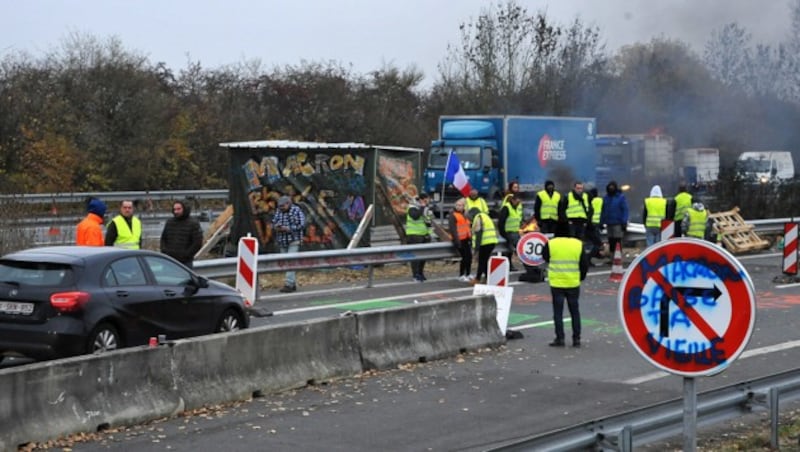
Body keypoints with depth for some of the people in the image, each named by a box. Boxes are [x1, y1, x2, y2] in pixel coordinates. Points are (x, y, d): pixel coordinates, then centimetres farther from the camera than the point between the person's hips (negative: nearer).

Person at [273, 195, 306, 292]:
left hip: (293, 241, -6)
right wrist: (275, 227, -9)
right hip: (282, 242, 6)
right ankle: (293, 284, 13)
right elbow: (273, 222, 15)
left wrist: (288, 229, -20)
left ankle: (288, 284, -17)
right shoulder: (278, 211, 10)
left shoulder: (296, 211, -7)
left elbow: (302, 225, -12)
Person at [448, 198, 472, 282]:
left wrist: (470, 237, 16)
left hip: (466, 239, 8)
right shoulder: (453, 216, -9)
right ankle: (461, 276, 2)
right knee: (464, 257, -10)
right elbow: (452, 229, -17)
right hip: (460, 239, -8)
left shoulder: (465, 215, 17)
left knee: (469, 256, 7)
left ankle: (468, 274, 21)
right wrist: (456, 240, -25)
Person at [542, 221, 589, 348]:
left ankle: (560, 338, 0)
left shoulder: (551, 244, -6)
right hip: (573, 284, 2)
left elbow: (545, 257, 11)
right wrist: (581, 277, 16)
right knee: (574, 311, 12)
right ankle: (576, 338, 12)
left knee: (558, 311, 4)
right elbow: (585, 264, 2)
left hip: (556, 284, -2)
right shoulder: (578, 244, -1)